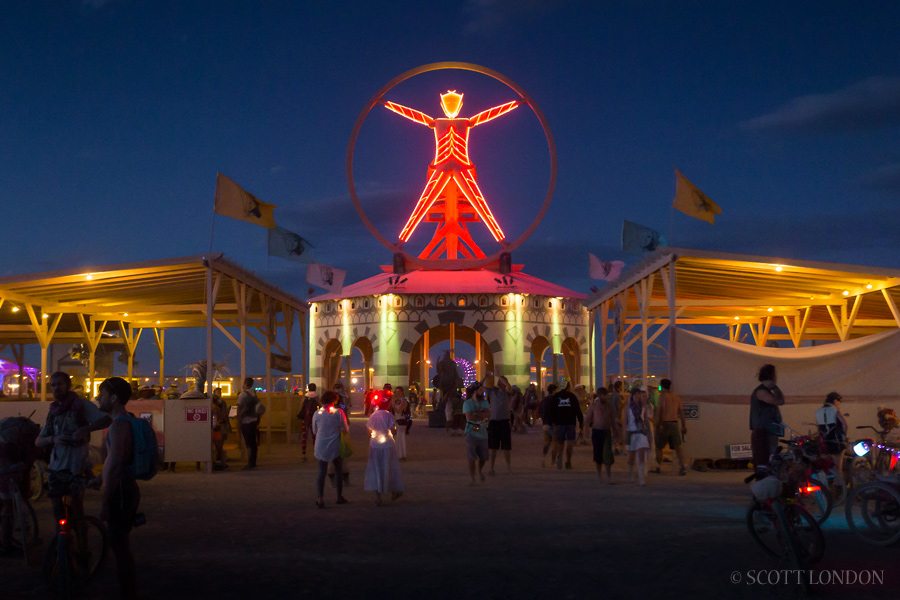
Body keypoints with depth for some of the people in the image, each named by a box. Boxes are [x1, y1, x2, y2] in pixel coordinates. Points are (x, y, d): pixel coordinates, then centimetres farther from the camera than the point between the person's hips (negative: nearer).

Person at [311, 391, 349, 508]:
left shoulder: (317, 414, -5)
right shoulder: (339, 412, -9)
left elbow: (314, 431, 6)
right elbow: (345, 428, -2)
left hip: (321, 447, 1)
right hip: (335, 447, -1)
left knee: (321, 472, 5)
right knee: (338, 471, 16)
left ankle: (320, 499, -4)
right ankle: (340, 496, 23)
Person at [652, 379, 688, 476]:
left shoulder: (663, 395, -6)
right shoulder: (676, 397, 13)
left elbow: (661, 409, -18)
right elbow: (681, 411, 9)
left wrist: (658, 423, -21)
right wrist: (684, 425, 11)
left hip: (664, 423, -5)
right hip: (674, 423, 5)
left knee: (658, 446, 11)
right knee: (677, 447, 1)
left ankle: (658, 467, 19)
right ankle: (682, 467, -15)